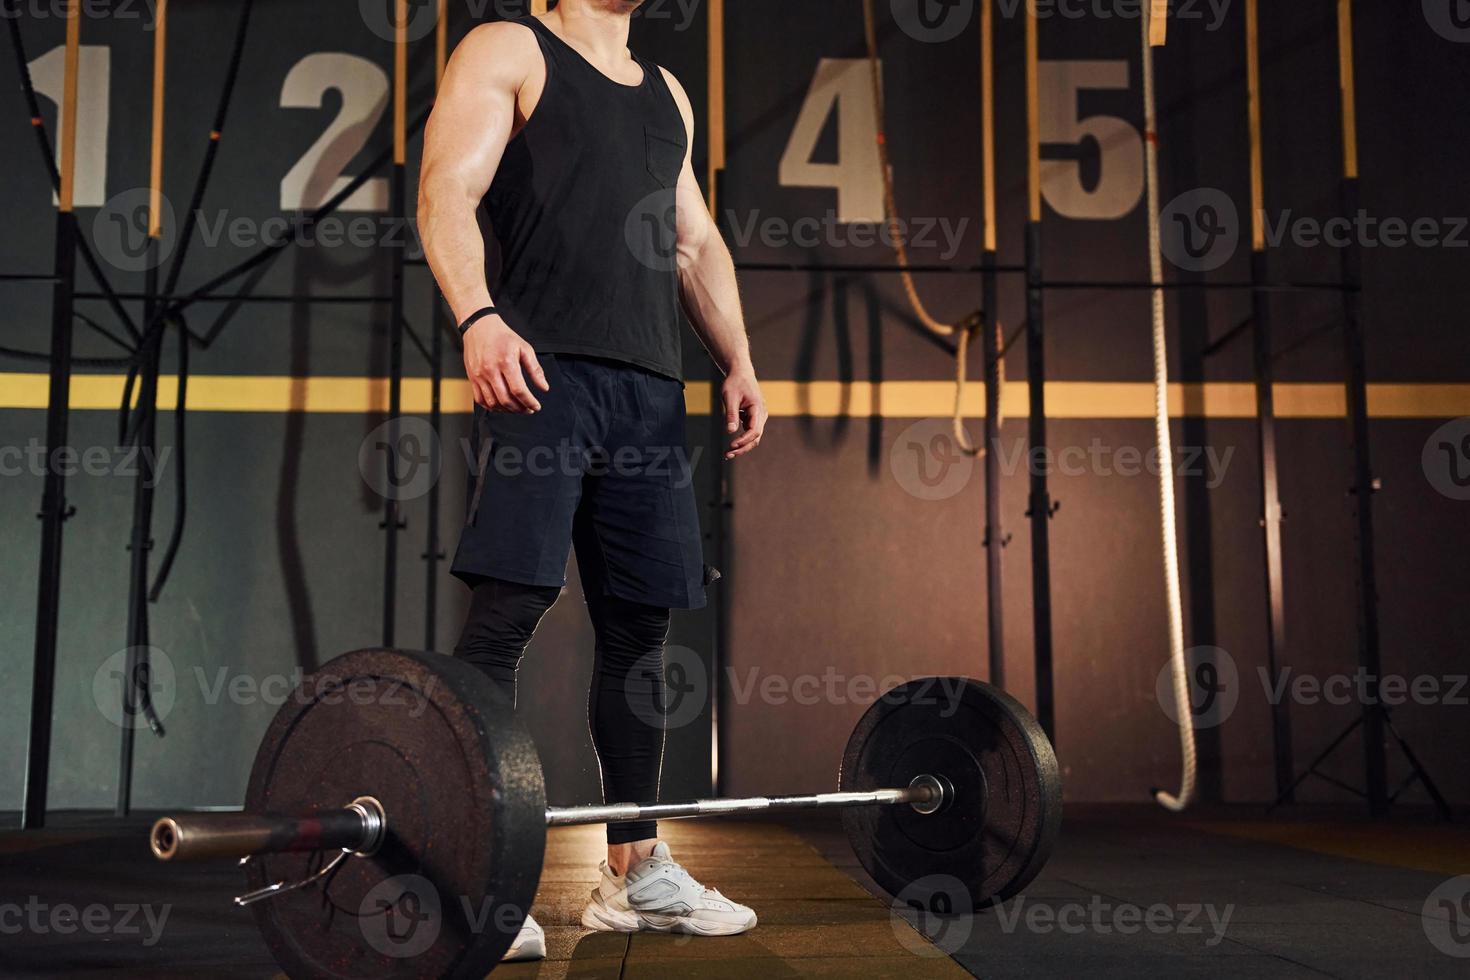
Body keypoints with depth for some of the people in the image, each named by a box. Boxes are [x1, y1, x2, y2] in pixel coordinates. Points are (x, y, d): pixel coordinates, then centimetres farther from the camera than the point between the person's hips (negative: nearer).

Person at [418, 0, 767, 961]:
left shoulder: (668, 94, 26)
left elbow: (697, 242, 24)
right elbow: (446, 195, -7)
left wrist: (739, 361, 12)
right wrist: (479, 316, -24)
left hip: (651, 386, 7)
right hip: (542, 371, -6)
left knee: (640, 623, 7)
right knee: (508, 609, -12)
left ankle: (636, 869, 16)